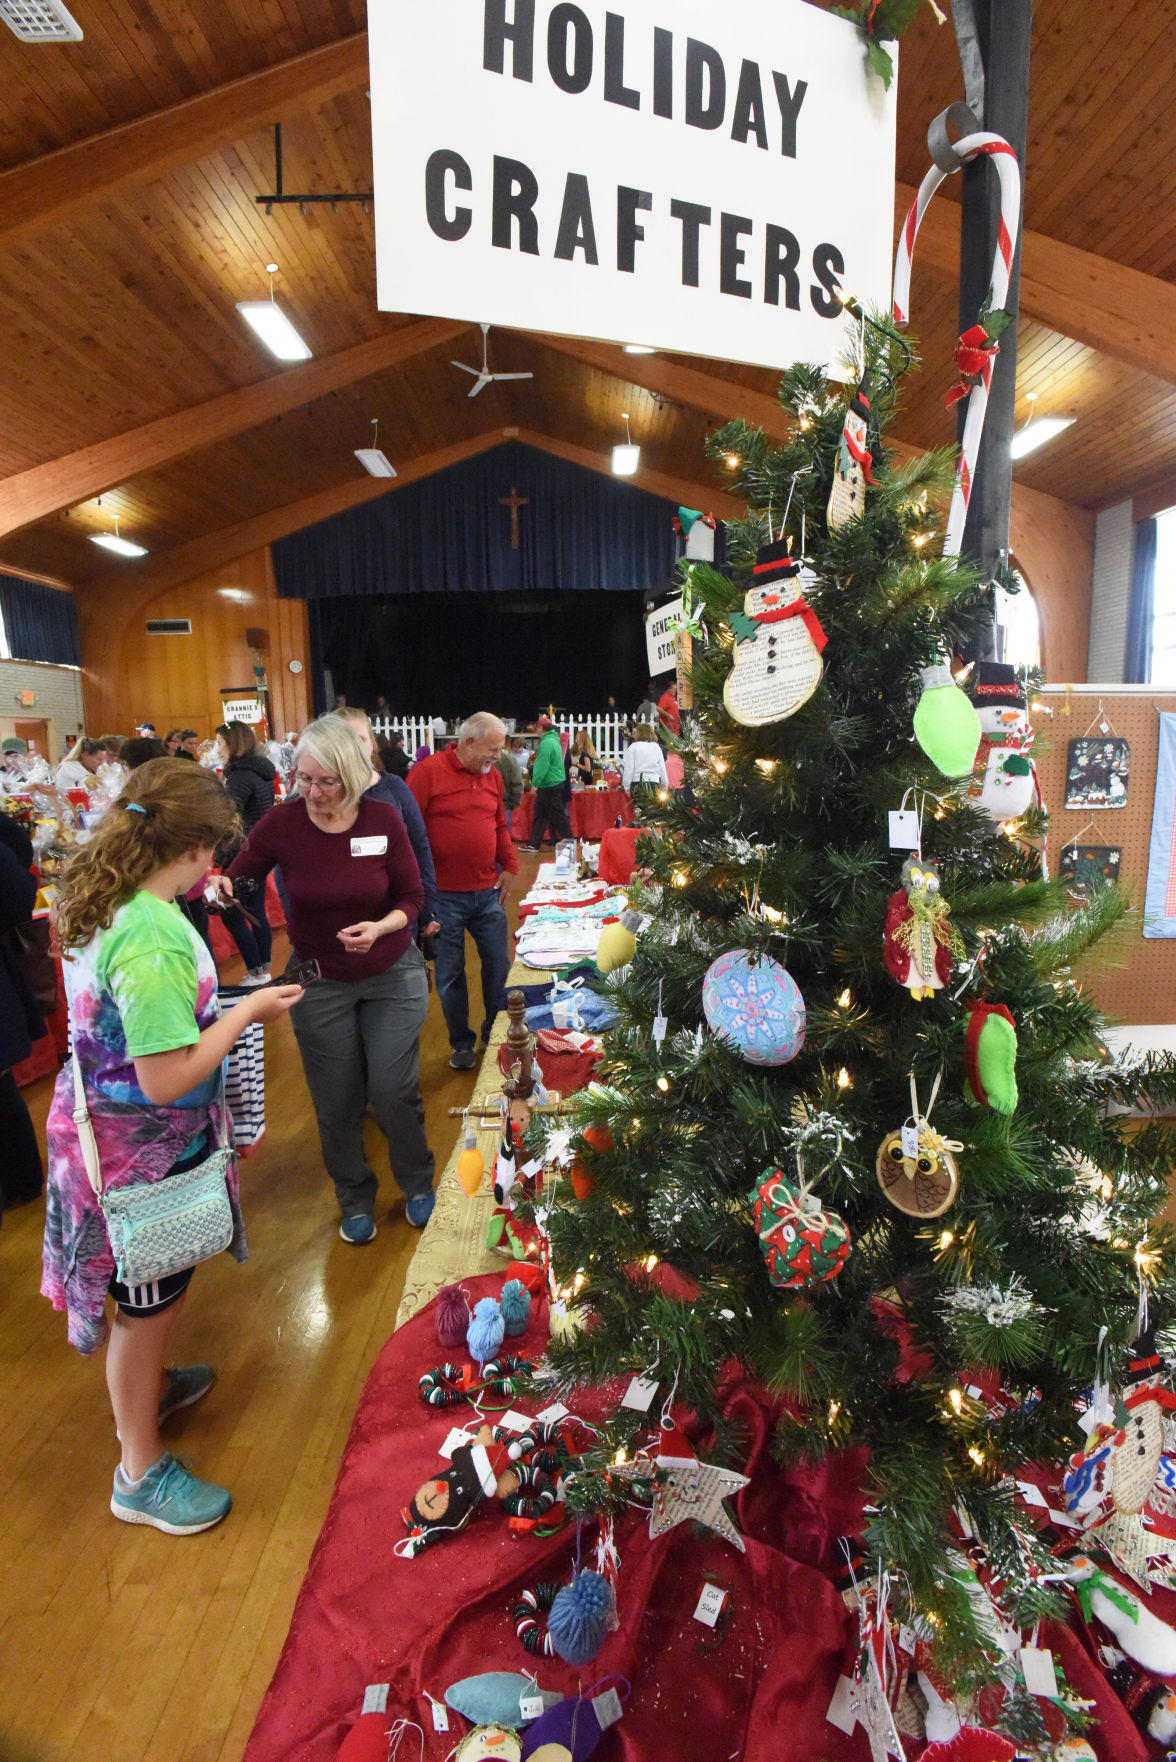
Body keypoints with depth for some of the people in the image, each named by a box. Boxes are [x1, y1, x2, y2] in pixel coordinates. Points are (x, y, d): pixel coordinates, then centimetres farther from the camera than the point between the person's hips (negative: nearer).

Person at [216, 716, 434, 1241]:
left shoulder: (383, 819, -13)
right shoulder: (282, 822, -12)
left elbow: (411, 897, -6)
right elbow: (237, 877, 0)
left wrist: (379, 928, -25)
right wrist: (219, 886, -23)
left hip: (392, 975, -1)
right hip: (321, 982, 1)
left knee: (393, 1090, 2)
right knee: (336, 1102, 9)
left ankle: (417, 1184, 32)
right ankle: (356, 1199, 36)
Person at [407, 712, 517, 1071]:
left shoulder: (492, 774, 7)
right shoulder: (428, 771, -11)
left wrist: (509, 867, 8)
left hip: (488, 893, 5)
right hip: (444, 896, -5)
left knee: (498, 967, 10)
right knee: (450, 974, 8)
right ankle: (462, 1044, 25)